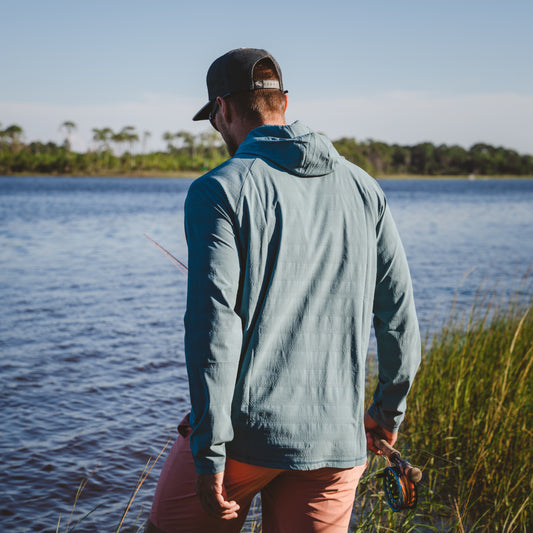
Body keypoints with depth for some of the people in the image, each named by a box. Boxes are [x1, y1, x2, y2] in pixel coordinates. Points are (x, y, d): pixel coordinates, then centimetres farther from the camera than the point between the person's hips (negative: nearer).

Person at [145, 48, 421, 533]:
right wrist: (390, 407, 23)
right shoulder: (362, 187, 8)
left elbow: (214, 326, -16)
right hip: (337, 438, 5)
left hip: (247, 429, -4)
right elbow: (398, 311, 10)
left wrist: (209, 451, -13)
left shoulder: (219, 191, -8)